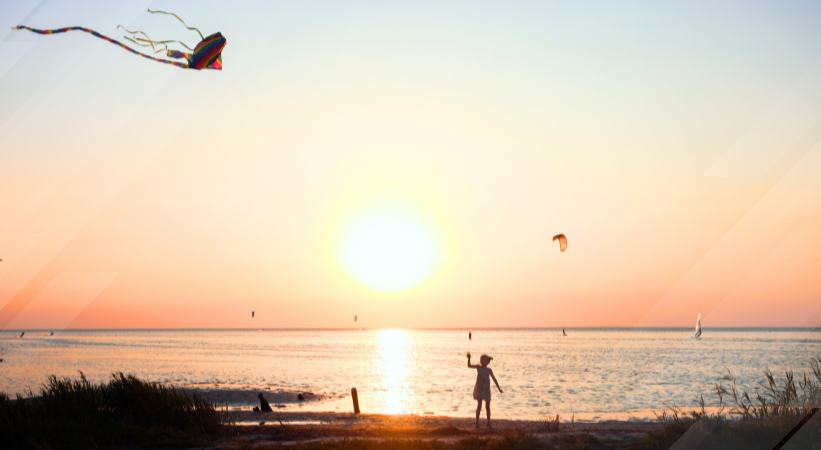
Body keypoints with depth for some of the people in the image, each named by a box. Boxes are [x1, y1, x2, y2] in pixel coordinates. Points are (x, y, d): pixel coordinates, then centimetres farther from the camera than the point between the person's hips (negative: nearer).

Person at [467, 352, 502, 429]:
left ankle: (488, 423, 16)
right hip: (479, 389, -2)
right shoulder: (478, 367, -1)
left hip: (486, 390, 2)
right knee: (479, 406, -6)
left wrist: (499, 388, 6)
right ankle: (477, 422, -1)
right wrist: (469, 359, -30)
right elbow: (469, 365, -12)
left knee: (487, 406, 7)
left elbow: (494, 379, 8)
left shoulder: (489, 370, 3)